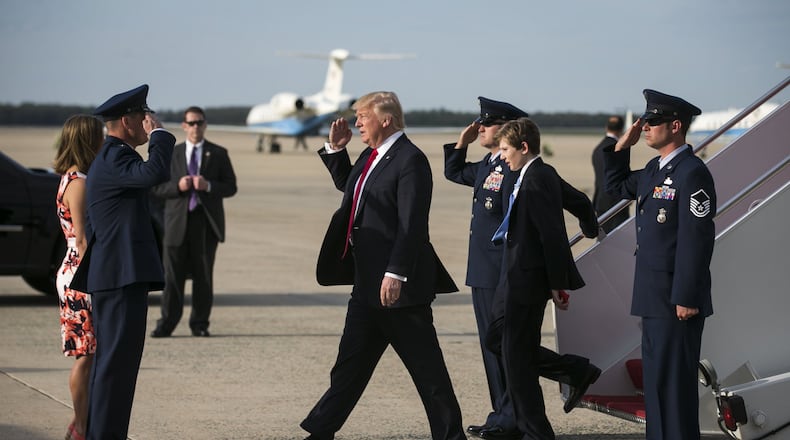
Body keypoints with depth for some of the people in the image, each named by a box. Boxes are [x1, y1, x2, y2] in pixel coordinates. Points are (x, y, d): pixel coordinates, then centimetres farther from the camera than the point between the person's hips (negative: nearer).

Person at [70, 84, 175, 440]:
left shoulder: (111, 158, 21)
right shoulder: (114, 158, -13)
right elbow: (154, 173, -31)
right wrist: (158, 135, -15)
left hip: (114, 277, 11)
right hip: (123, 276, -11)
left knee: (111, 361, 14)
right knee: (117, 361, -10)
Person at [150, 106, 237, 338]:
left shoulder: (218, 154, 8)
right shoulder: (171, 154, 11)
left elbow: (231, 187, 3)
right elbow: (158, 187, 8)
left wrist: (208, 186, -14)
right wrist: (177, 186, -12)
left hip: (206, 222, 0)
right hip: (178, 221, 0)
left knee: (203, 275, 3)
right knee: (172, 275, -3)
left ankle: (199, 323, 11)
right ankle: (167, 323, 1)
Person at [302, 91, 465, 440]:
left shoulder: (410, 160, -15)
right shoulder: (371, 157, 12)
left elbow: (412, 225, -22)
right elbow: (347, 186, 33)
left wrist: (396, 274, -26)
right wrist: (335, 149, 18)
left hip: (398, 284, -9)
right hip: (368, 281, 9)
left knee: (425, 365, -1)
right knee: (350, 361, 14)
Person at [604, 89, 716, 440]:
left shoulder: (692, 173, -17)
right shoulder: (655, 169, 12)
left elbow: (698, 240, -21)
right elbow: (617, 187, 29)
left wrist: (686, 298, -22)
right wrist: (622, 146, 13)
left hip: (677, 298, -10)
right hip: (655, 296, 10)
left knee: (674, 380, -5)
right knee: (656, 378, 15)